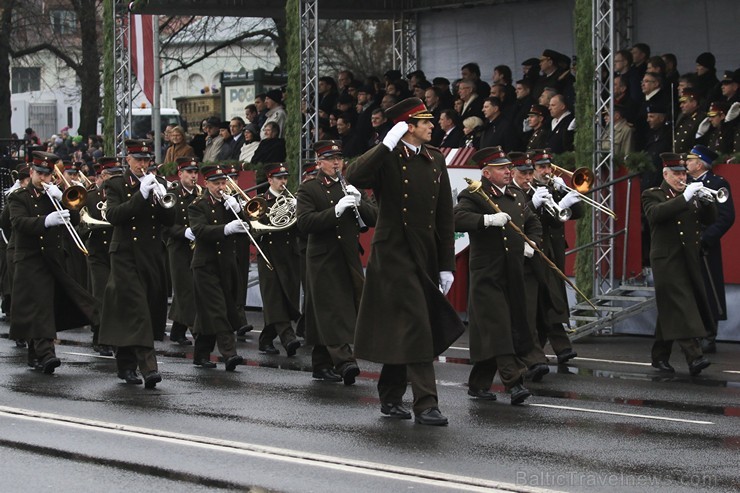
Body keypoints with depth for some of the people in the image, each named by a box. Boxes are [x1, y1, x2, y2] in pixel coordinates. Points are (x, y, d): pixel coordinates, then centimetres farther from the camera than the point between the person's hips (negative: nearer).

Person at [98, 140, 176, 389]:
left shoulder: (157, 183, 11)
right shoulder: (115, 185, 0)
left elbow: (170, 221, 5)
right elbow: (113, 215, -16)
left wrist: (162, 198, -14)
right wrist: (141, 195, -23)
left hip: (153, 255, 5)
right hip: (126, 255, -5)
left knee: (152, 310, 7)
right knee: (136, 310, -14)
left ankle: (126, 365, 19)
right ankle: (148, 367, -24)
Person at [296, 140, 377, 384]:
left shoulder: (352, 187, 13)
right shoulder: (308, 190, 0)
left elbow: (374, 218, 6)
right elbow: (304, 222, -15)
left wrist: (359, 202, -14)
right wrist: (336, 211, -26)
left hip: (349, 260, 5)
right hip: (323, 260, -5)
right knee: (331, 310, -12)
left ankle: (322, 364, 16)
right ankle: (344, 361, -25)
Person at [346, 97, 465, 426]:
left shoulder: (435, 160, 11)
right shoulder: (388, 158, -7)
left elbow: (445, 216, 12)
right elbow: (355, 178, -28)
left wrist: (447, 265, 9)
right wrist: (388, 144, -27)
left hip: (425, 257, 6)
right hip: (394, 254, -6)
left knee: (399, 330, 14)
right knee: (416, 327, -13)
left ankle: (391, 397, 25)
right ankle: (425, 404, -13)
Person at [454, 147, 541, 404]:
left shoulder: (517, 196, 17)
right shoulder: (473, 196, -6)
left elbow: (533, 222, 30)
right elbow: (458, 219, -24)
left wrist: (531, 243, 12)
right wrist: (488, 219, -33)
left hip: (513, 275, 7)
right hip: (487, 274, -7)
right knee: (497, 327, -13)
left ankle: (479, 384, 19)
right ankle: (514, 381, -20)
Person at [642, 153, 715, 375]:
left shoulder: (692, 195, 17)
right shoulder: (653, 195, 1)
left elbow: (710, 219, 10)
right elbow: (655, 213, -21)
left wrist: (707, 201, -10)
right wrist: (684, 198, -26)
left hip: (690, 261, 6)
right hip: (667, 260, -6)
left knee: (670, 311, 11)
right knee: (681, 307, -15)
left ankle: (660, 356, 20)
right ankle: (694, 357, -25)